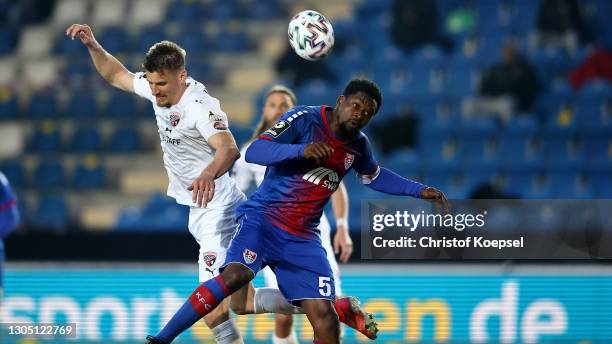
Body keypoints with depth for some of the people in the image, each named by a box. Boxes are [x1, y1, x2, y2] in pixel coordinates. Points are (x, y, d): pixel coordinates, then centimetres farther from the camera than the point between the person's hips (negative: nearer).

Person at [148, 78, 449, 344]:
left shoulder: (358, 146, 11)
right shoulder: (305, 119, -9)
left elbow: (374, 176, 34)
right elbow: (253, 152, -19)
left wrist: (419, 190, 26)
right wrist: (302, 150, -33)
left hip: (302, 238, 6)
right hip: (263, 217, -6)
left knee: (325, 318, -7)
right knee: (236, 274, -33)